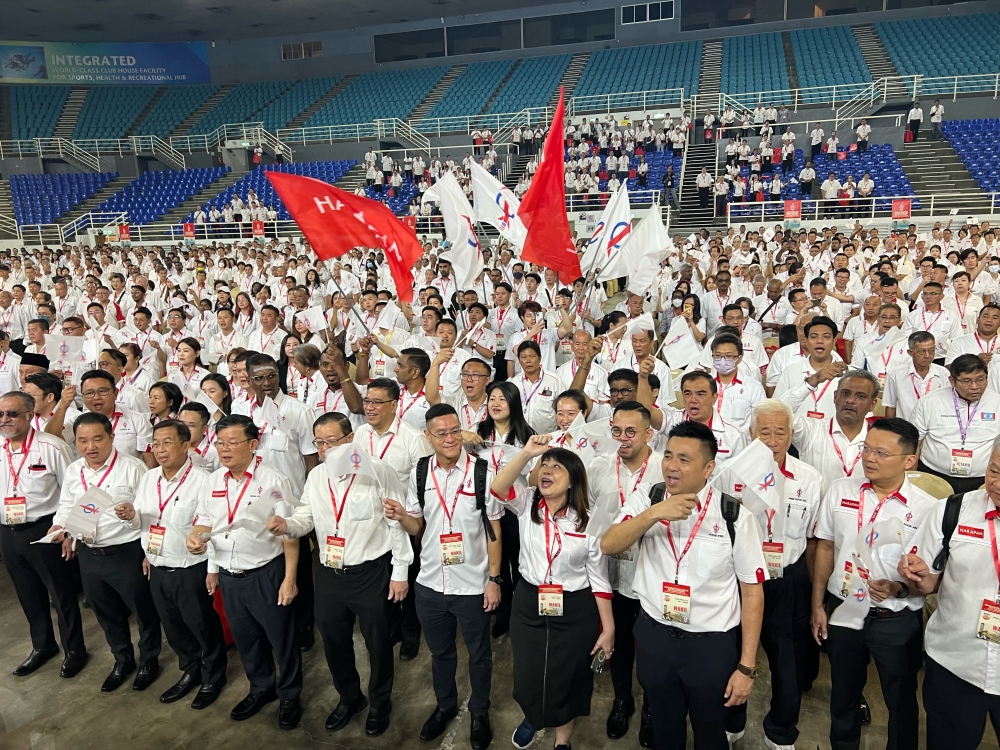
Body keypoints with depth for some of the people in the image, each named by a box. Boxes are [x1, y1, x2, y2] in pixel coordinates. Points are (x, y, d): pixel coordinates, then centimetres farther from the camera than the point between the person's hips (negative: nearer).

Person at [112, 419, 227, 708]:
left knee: (202, 626, 10)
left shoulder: (201, 480, -19)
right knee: (173, 626, 20)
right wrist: (132, 515, -10)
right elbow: (144, 521, 13)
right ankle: (190, 670, 42)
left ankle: (213, 676, 32)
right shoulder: (148, 478, 3)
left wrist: (213, 569, -17)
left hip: (191, 570, -6)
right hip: (157, 568, 7)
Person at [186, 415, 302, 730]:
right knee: (245, 638, 21)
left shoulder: (273, 480, -14)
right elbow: (204, 521, 12)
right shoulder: (214, 481, 3)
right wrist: (195, 537, -12)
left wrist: (290, 578, -14)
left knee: (281, 638, 8)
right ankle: (261, 688, 44)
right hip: (229, 576, 6)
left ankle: (289, 696, 30)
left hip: (267, 574, -5)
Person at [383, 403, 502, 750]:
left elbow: (493, 529, -8)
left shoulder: (482, 472, -14)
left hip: (473, 584, -3)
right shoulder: (419, 473, -3)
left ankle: (480, 712, 42)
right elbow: (417, 527, 6)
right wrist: (401, 516, -16)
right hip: (430, 582, 3)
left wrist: (494, 579, -9)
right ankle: (445, 705, 49)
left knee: (478, 653, 18)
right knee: (440, 651, 24)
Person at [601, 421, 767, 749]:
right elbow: (608, 546, -18)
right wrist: (654, 513, -32)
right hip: (654, 636, 2)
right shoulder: (646, 497, -7)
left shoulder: (735, 515, -14)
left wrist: (746, 666, -8)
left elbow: (752, 590, -8)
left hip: (713, 644, -2)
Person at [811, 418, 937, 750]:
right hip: (843, 611, 3)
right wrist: (818, 605, 4)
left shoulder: (927, 508, -14)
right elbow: (825, 548, 2)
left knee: (901, 700, 19)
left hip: (897, 621, -2)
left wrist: (900, 588, -25)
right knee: (843, 694, 22)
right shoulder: (839, 490, -6)